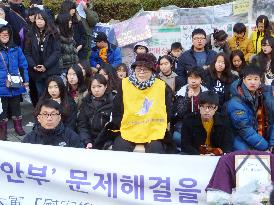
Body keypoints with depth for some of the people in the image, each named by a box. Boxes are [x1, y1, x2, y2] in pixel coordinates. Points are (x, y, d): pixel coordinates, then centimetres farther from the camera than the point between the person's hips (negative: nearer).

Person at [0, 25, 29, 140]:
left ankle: (18, 126, 31)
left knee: (16, 106, 16)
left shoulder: (16, 49, 3)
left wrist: (26, 81, 2)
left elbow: (23, 65, 6)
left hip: (16, 86, 2)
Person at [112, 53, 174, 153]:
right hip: (127, 132, 1)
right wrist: (122, 127, 0)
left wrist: (159, 129, 0)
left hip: (154, 133, 0)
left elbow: (168, 112, 7)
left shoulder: (162, 86, 0)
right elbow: (117, 112, 8)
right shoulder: (124, 84, 1)